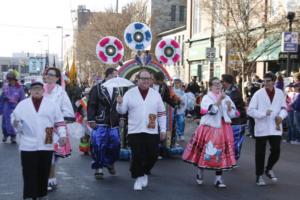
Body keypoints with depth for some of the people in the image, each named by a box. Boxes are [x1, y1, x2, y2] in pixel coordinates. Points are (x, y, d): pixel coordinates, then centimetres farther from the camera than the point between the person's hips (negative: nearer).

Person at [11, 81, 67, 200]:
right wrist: (15, 123, -18)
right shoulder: (22, 104, 4)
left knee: (43, 173, 10)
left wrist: (62, 135, -4)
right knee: (29, 173, 0)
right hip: (28, 146, -1)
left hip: (46, 145, 1)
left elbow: (59, 122, 6)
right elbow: (14, 119, 5)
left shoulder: (51, 105, 5)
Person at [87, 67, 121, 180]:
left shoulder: (118, 90, 11)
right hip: (100, 124, -4)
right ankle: (98, 169, 8)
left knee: (115, 146, 6)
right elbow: (91, 105, -4)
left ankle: (110, 163, 31)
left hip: (114, 125, 4)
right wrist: (91, 119, -11)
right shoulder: (97, 89, -2)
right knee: (98, 147, -5)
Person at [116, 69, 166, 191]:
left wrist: (163, 130, 7)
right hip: (135, 132, -2)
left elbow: (162, 113, 11)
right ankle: (138, 178, 15)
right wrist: (120, 103, -22)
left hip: (152, 132, 2)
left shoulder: (156, 94, 8)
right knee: (137, 156, -2)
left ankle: (144, 173, 30)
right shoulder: (130, 93, 2)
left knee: (152, 155, 4)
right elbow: (122, 111, 1)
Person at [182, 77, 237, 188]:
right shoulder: (206, 97, -4)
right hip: (209, 129, -4)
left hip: (223, 130, 4)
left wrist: (229, 106, -10)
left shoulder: (226, 97, 10)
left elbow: (233, 114, 8)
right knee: (205, 152, 4)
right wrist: (219, 99, -22)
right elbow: (212, 110, -21)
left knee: (221, 154, 4)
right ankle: (200, 174, 27)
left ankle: (218, 178, 13)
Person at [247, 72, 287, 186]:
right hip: (261, 128, -2)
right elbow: (250, 110, -8)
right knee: (260, 153, 4)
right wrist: (263, 114, -21)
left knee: (276, 150, 0)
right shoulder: (258, 94, -6)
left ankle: (269, 169, 28)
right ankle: (259, 176, 20)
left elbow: (284, 108, 12)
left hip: (275, 128, 2)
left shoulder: (280, 93, 3)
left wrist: (281, 116, -10)